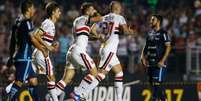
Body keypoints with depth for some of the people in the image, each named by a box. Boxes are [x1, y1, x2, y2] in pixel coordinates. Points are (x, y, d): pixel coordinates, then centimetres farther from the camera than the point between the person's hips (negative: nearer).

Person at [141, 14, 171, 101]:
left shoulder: (163, 33, -7)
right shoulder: (150, 33, 15)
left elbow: (168, 47, -12)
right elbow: (146, 47, 21)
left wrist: (162, 60, -18)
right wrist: (143, 57, 4)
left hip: (159, 64, -8)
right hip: (150, 63, 8)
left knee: (156, 83, -14)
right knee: (152, 83, 10)